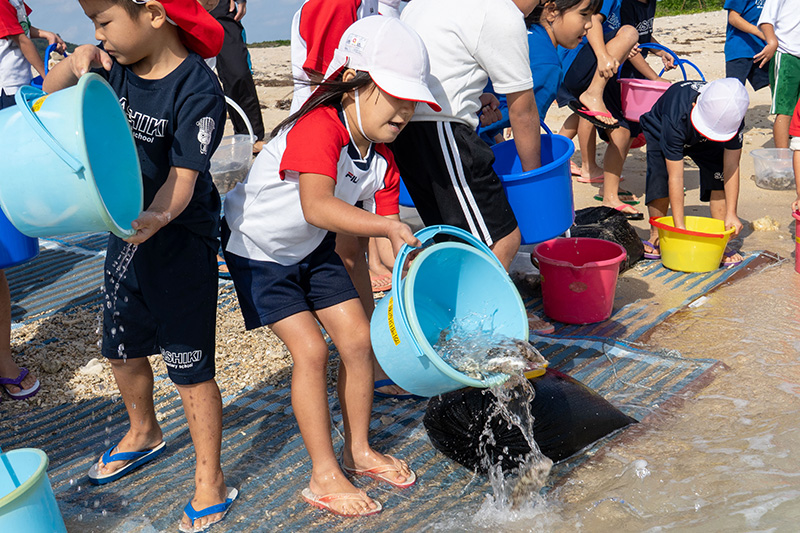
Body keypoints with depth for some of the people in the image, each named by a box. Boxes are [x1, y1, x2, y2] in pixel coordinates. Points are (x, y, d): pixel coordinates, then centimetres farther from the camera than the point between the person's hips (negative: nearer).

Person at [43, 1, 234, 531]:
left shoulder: (197, 90, -23)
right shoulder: (116, 64, -3)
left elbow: (182, 180, -27)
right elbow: (50, 96, 7)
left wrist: (156, 218, -46)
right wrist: (75, 62, -13)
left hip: (180, 241, -8)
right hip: (128, 231, 8)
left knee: (191, 368, 0)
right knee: (122, 348, 23)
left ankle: (211, 482, 17)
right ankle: (144, 433, 50)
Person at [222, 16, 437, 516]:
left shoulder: (382, 159, -8)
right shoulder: (318, 128, -32)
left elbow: (387, 240, -8)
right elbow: (317, 207, -49)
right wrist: (389, 227, -56)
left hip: (313, 249, 8)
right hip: (258, 249, -7)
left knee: (359, 339, 3)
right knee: (311, 349, -13)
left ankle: (358, 450, 22)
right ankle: (325, 476, 1)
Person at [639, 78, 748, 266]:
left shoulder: (734, 119, -36)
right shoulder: (676, 118, -44)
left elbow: (731, 166, -27)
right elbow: (675, 177, -41)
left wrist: (731, 213, -30)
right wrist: (680, 226, -39)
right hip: (660, 133, -3)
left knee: (720, 175, -19)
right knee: (660, 179, -24)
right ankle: (656, 236, -3)